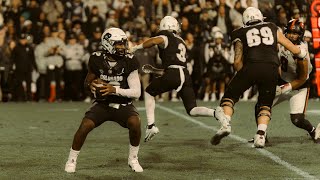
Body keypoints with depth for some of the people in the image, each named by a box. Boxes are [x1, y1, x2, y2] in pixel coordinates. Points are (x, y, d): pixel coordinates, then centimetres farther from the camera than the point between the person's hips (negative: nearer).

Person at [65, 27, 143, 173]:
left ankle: (133, 159, -6)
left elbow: (136, 92, -17)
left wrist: (115, 89, -31)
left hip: (123, 105, -1)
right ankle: (71, 160, 1)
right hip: (102, 104, 1)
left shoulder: (129, 62, -13)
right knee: (84, 126, -22)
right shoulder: (97, 60, -9)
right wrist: (91, 85, -19)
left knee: (135, 123, -30)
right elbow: (87, 82, 7)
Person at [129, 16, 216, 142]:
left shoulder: (165, 38, 7)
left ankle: (151, 126, 6)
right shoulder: (181, 42, 29)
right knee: (192, 110, 7)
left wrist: (136, 48, -6)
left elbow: (155, 40, -17)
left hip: (173, 74, -6)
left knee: (149, 92, 18)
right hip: (186, 75, 6)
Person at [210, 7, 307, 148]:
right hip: (271, 69, 2)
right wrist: (303, 53, 49)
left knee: (230, 96, 12)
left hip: (251, 66, -2)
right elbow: (295, 50, 28)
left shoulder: (241, 35, 21)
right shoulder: (273, 29, 26)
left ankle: (225, 124, -11)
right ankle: (260, 135, -3)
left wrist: (244, 76, 29)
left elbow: (237, 62, 13)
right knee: (265, 105, 18)